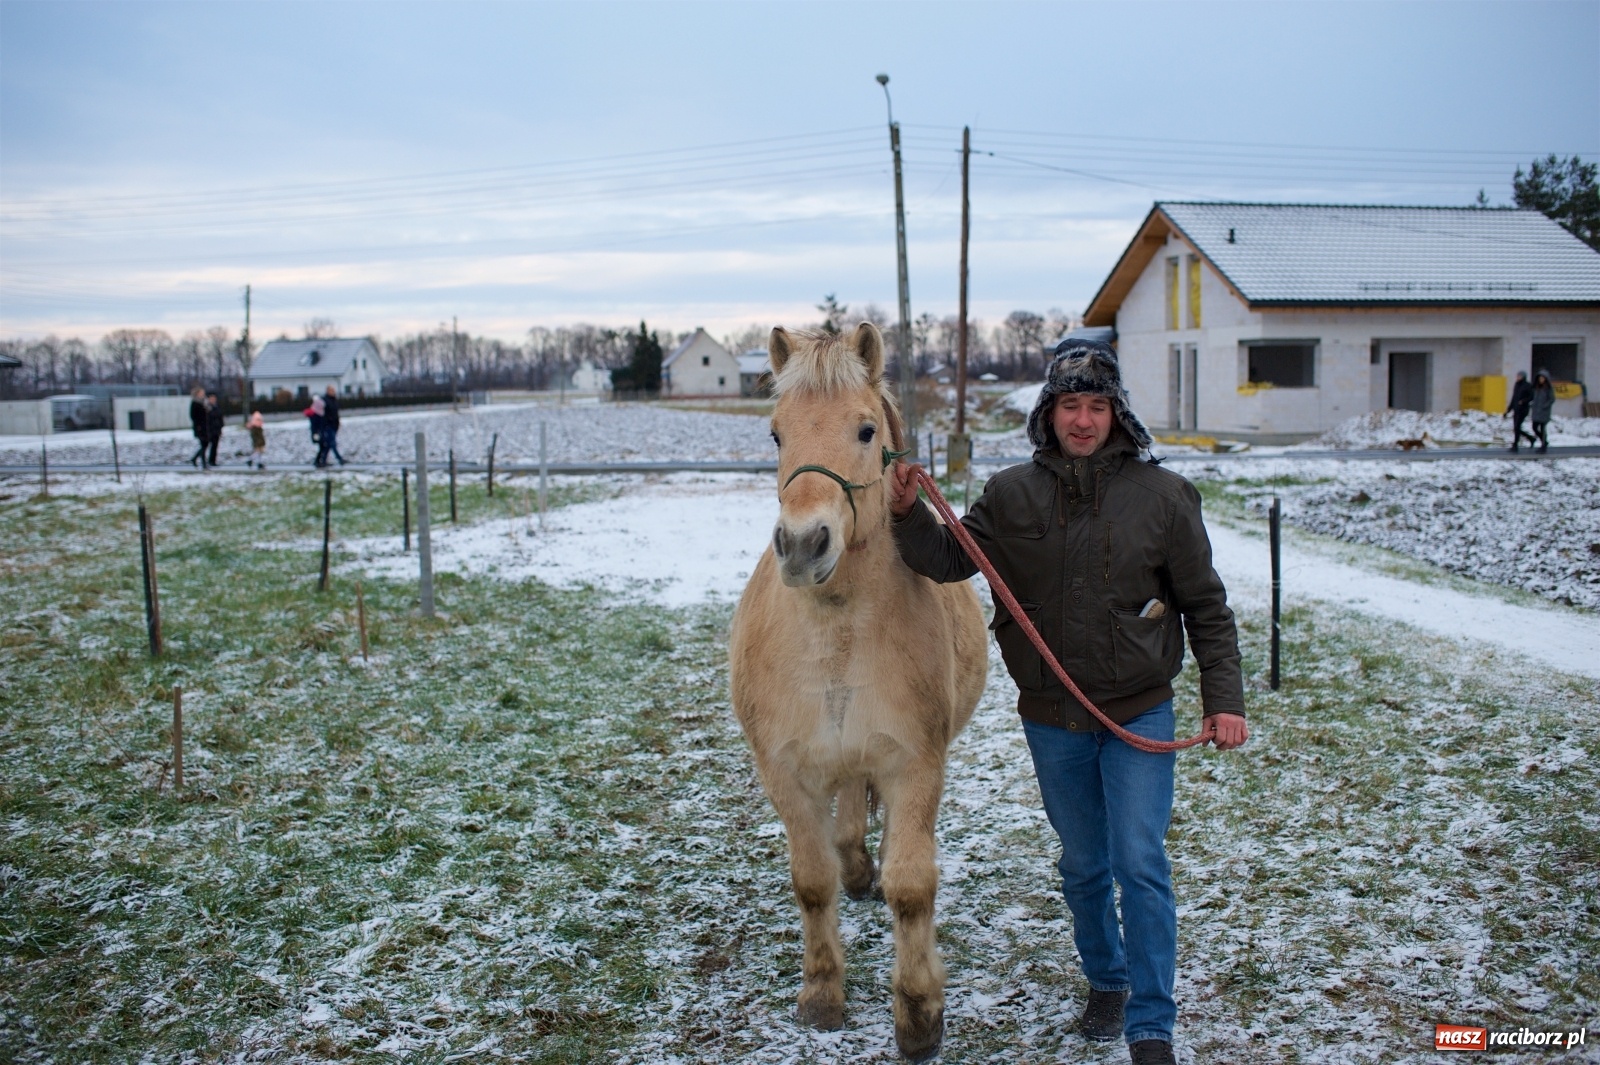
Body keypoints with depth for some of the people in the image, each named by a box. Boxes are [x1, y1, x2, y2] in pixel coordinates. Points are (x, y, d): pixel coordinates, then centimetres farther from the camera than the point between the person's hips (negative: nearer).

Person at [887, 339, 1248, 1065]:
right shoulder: (1012, 495, -2)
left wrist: (1224, 699, -9)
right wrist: (908, 515, -17)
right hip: (1052, 719, 3)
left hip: (1139, 713, -2)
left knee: (1139, 863, -8)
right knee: (1082, 866, 17)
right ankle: (1105, 981, 39)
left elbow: (1206, 608, -2)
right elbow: (948, 560, 1)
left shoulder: (1162, 496, -7)